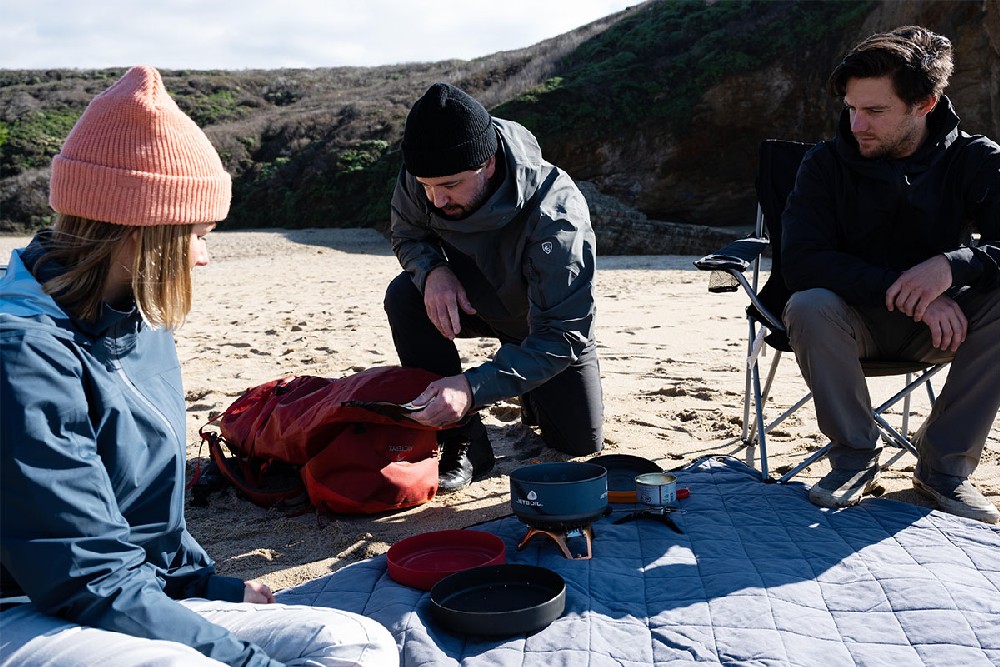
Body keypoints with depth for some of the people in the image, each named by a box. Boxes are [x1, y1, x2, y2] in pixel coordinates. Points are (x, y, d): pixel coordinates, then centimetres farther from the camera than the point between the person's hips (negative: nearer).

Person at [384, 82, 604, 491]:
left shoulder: (556, 215, -41)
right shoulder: (421, 177, -28)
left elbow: (562, 336, -39)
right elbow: (406, 235, -8)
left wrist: (475, 389, -51)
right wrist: (432, 269, -34)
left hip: (548, 320, -2)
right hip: (471, 299, 3)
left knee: (582, 440, -3)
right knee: (405, 295, -30)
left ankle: (535, 393, 33)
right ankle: (464, 443, -18)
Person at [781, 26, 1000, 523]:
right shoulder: (827, 163, -10)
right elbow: (800, 263, -23)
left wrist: (953, 264, -40)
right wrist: (902, 289, -33)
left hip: (939, 324, 2)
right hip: (856, 319, -1)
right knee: (808, 307, -33)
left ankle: (945, 464, -13)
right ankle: (855, 458, -13)